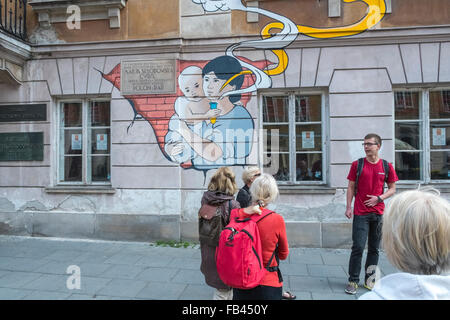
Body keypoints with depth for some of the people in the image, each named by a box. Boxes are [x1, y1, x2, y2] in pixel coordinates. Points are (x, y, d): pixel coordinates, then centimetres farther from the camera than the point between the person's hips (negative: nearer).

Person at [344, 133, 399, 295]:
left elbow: (392, 189, 10)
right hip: (360, 213, -2)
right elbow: (351, 187, 3)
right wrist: (348, 207, -5)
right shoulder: (357, 164, 1)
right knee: (358, 247, -5)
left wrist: (379, 198, -9)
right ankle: (353, 281, 6)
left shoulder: (386, 166, 5)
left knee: (374, 248, 10)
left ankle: (369, 280, 24)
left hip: (378, 213, 2)